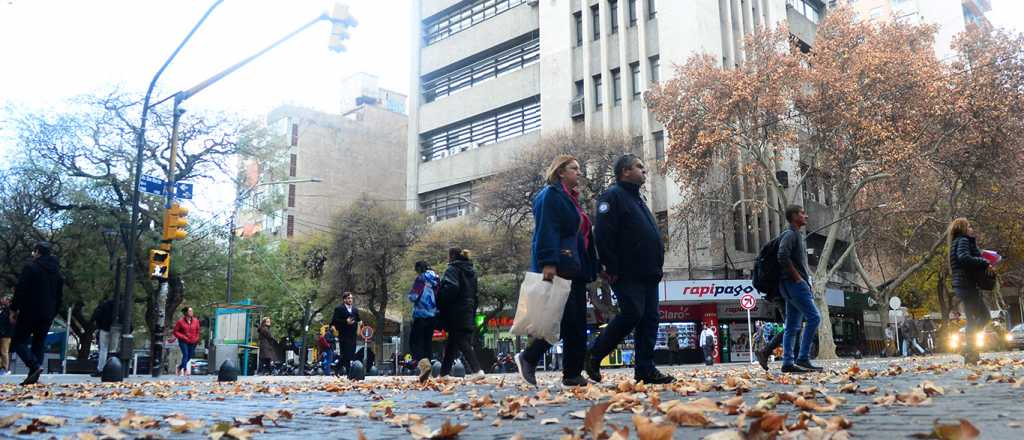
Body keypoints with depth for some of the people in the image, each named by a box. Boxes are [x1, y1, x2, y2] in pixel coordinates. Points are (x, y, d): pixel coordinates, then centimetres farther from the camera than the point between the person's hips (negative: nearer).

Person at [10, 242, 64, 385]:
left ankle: (35, 365, -19)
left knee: (18, 341, 2)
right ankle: (33, 376, 4)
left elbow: (20, 291, -12)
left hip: (29, 313, -6)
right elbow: (60, 296, 17)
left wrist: (13, 310, -6)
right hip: (47, 315, 6)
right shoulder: (56, 271, 14)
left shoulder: (30, 267, -7)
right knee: (39, 343, 10)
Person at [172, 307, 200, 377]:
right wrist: (183, 337, -13)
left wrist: (196, 338, 2)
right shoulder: (180, 321, -6)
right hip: (183, 342, -4)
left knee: (189, 356, 6)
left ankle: (179, 368, 28)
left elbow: (197, 331, 13)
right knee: (185, 354, -17)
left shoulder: (196, 321, 3)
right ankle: (185, 370, -15)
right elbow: (175, 332, -2)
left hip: (192, 342, 4)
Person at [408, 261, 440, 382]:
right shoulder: (435, 279, 10)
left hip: (421, 314, -6)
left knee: (414, 341, -4)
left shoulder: (421, 278, -7)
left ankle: (423, 363, -27)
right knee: (427, 341, 13)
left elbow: (413, 296, -11)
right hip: (433, 315, 6)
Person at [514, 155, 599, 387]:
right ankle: (528, 357, -1)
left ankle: (573, 374, 9)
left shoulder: (571, 199, 25)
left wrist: (589, 269, 23)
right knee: (567, 319, -13)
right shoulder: (550, 195, -4)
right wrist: (548, 263, -27)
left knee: (578, 323, 6)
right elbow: (545, 231, -16)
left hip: (575, 269, 10)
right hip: (557, 269, -10)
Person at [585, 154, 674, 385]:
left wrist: (656, 268, 19)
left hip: (648, 275, 9)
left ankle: (645, 370, 6)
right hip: (627, 274, -9)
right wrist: (612, 268, -20)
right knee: (632, 314, -15)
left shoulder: (637, 199, 25)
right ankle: (593, 357, -1)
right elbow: (603, 234, -16)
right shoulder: (613, 196, -5)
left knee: (649, 319, 4)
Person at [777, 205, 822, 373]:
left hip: (795, 285, 10)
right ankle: (802, 358, -14)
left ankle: (788, 362, 5)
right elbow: (783, 257, -22)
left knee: (792, 326, 6)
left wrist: (808, 274, 15)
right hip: (794, 283, -10)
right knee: (814, 317, -14)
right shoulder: (790, 234, -8)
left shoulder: (798, 236, 23)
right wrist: (797, 277, -18)